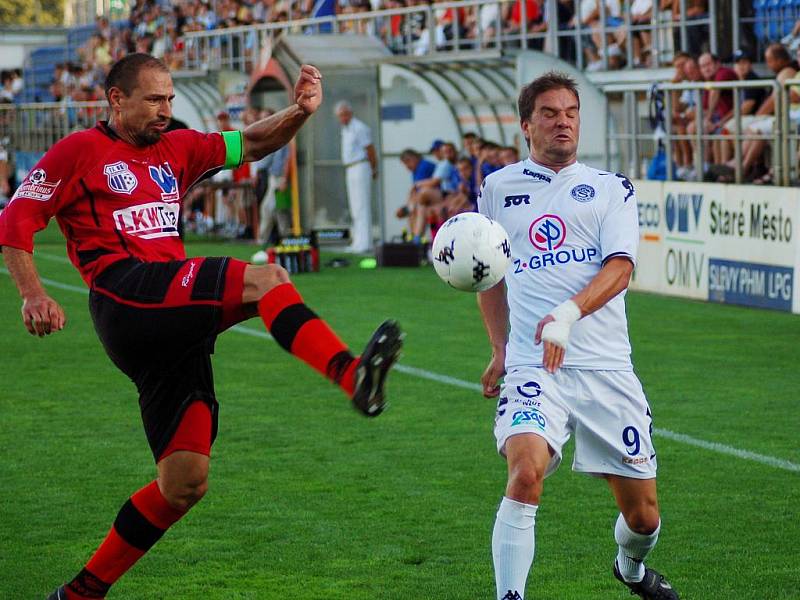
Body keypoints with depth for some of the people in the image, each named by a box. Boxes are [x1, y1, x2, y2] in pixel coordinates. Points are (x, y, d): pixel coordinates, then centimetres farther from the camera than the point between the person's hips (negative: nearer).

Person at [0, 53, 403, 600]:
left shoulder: (176, 149, 23)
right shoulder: (80, 151, 8)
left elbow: (252, 145, 14)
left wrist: (298, 113, -6)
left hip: (175, 325, 7)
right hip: (126, 292, -7)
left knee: (185, 483, 2)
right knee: (265, 280, -27)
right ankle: (352, 374, -50)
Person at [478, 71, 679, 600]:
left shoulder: (610, 188, 8)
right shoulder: (498, 188, 13)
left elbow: (621, 266, -7)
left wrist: (568, 313, -24)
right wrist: (500, 349, 19)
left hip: (607, 367, 1)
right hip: (531, 366, 0)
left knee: (642, 514, 6)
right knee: (527, 471, -29)